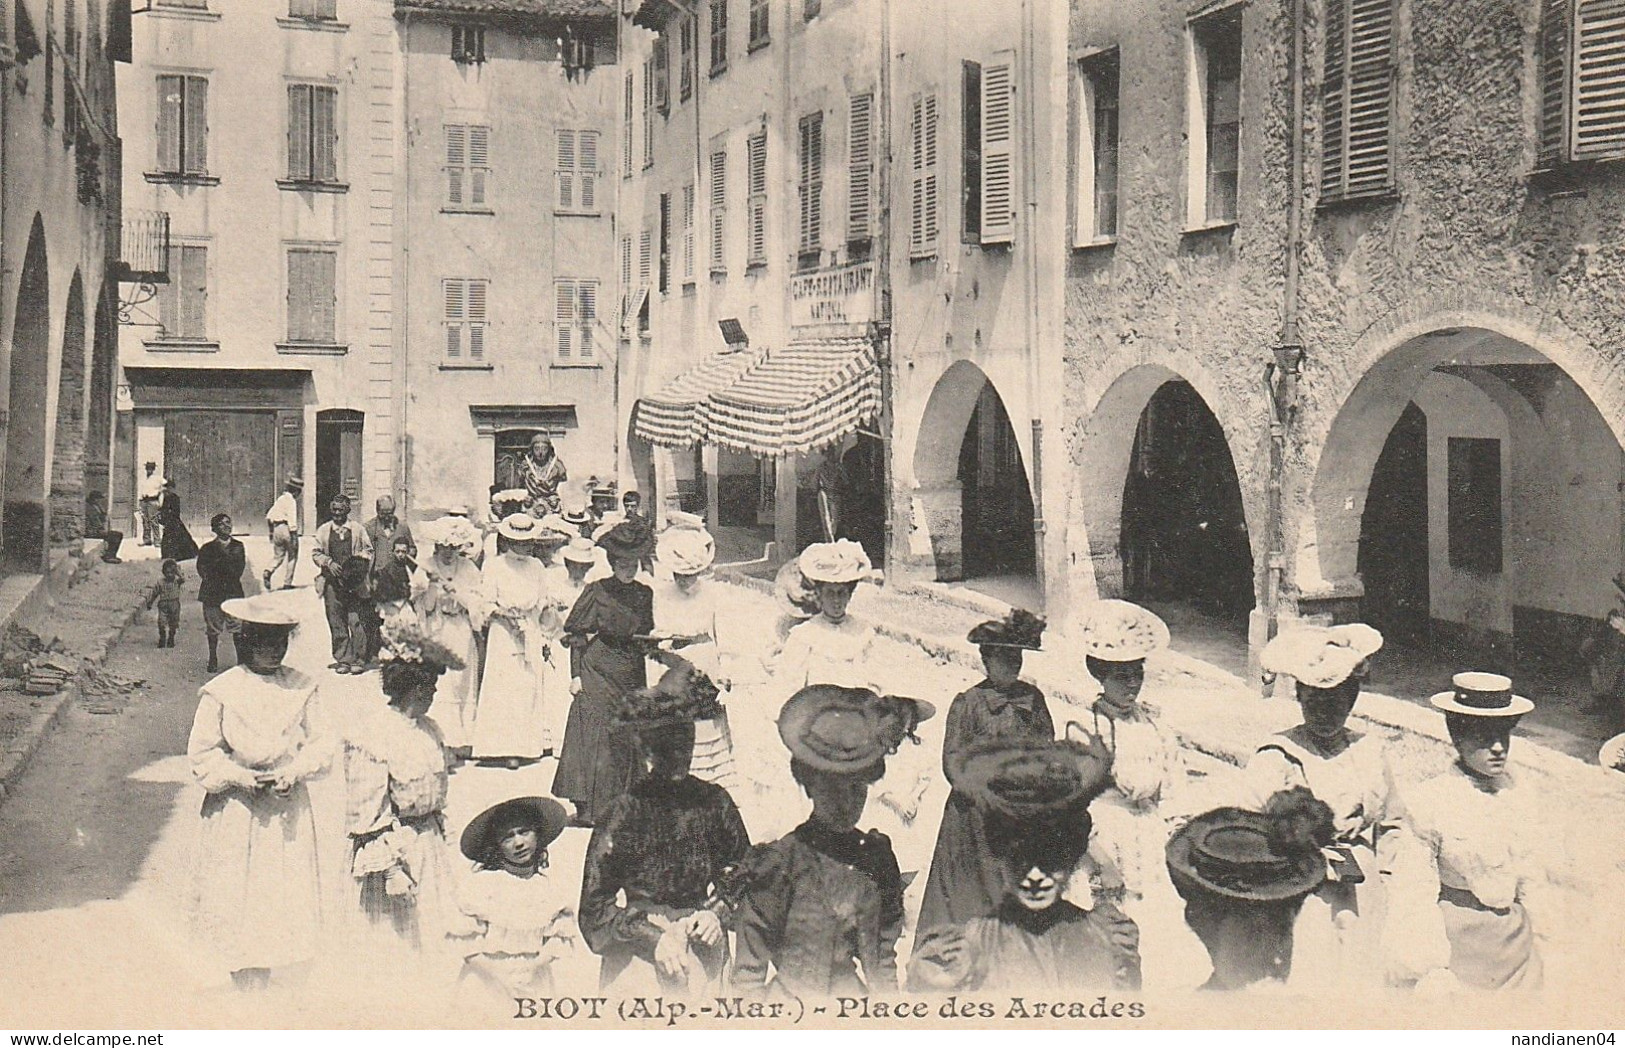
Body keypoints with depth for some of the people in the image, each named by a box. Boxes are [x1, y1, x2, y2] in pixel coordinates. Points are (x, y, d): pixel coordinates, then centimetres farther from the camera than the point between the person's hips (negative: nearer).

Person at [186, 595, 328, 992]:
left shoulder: (301, 688, 2)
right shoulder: (220, 691, -5)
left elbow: (320, 743, 8)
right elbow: (200, 754, -1)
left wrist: (294, 771, -10)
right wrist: (240, 776, -14)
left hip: (288, 810, 2)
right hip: (235, 812, -2)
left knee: (285, 898, 5)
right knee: (237, 903, -1)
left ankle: (262, 985, 19)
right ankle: (248, 987, 12)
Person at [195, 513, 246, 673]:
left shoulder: (238, 546, 7)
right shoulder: (207, 548, 4)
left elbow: (239, 570, 1)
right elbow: (202, 571, -3)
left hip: (233, 593, 0)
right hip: (211, 594, 0)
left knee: (237, 630, -4)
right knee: (212, 630, 5)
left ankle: (241, 659, 3)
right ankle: (213, 661, 17)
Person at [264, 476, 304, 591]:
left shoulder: (281, 498, 13)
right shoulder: (292, 501, -12)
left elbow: (269, 515, 16)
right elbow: (292, 519, -20)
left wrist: (271, 531, 23)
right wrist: (294, 536, -19)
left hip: (277, 528, 7)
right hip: (287, 529, -7)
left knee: (278, 555, 15)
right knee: (292, 557, 7)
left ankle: (269, 571, -14)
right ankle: (287, 583, 7)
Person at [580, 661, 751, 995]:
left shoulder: (714, 801, 1)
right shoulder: (622, 814, -9)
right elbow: (595, 911, -6)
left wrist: (717, 913, -3)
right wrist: (652, 937, -14)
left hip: (704, 952, 3)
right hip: (637, 959, -2)